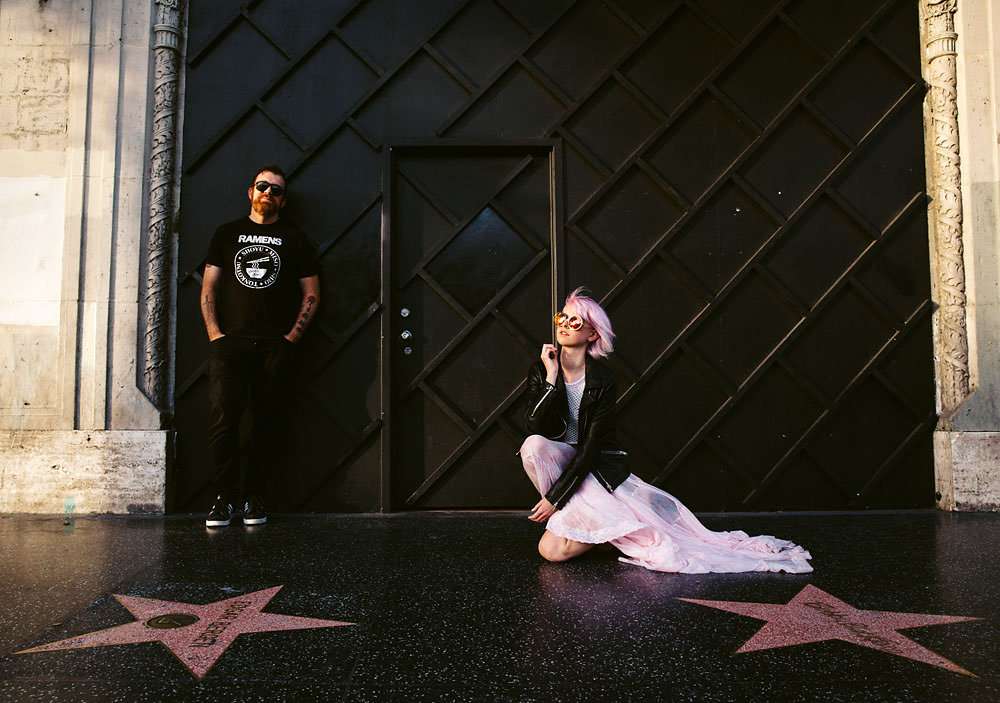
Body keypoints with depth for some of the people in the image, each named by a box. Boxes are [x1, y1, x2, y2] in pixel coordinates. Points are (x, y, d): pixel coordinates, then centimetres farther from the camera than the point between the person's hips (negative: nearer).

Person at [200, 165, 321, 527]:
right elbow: (208, 289, 12)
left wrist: (292, 337, -1)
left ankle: (254, 497, 9)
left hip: (275, 347, 0)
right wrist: (214, 333, -1)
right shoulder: (227, 233, 15)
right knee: (222, 417, -8)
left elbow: (311, 295, 10)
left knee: (267, 422, 0)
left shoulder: (295, 239, 12)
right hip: (229, 343, 1)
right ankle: (223, 498, 0)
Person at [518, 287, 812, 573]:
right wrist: (551, 379, -25)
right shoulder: (541, 370, -5)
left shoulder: (603, 379, -15)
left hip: (599, 465, -3)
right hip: (559, 459, 3)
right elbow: (534, 428, -16)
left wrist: (555, 497, -21)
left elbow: (592, 446, -18)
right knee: (533, 446, -30)